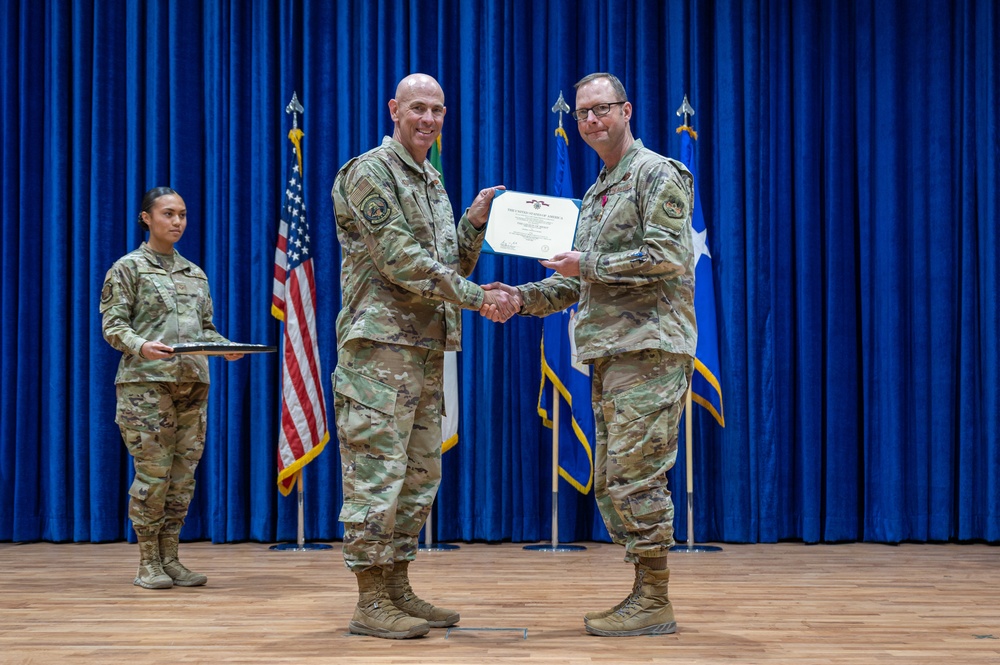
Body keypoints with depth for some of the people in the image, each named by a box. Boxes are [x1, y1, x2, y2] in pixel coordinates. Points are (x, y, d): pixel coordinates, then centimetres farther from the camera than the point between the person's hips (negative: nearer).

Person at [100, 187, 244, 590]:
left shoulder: (196, 274, 20)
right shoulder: (128, 268, 4)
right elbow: (113, 323, -3)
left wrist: (225, 346, 0)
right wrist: (141, 346, -21)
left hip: (193, 383, 5)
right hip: (146, 381, -5)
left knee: (184, 473, 3)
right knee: (153, 472, -7)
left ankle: (170, 558, 11)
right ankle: (148, 563, 3)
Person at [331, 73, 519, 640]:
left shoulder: (433, 183, 21)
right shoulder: (370, 172, -6)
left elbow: (451, 267, 20)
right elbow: (400, 259, -16)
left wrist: (474, 224, 3)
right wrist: (477, 298, -16)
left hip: (427, 348, 9)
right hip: (381, 344, -9)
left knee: (420, 475, 11)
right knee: (377, 474, -7)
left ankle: (399, 589, 19)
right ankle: (371, 603, -1)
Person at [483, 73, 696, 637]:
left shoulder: (658, 175, -3)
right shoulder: (598, 193, 23)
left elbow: (665, 256, -16)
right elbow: (579, 284, 22)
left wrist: (588, 264, -12)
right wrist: (522, 297, 9)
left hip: (650, 347, -9)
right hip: (611, 353, 9)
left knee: (636, 476, -9)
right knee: (611, 483, 10)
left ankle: (655, 604, -1)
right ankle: (646, 596, 18)